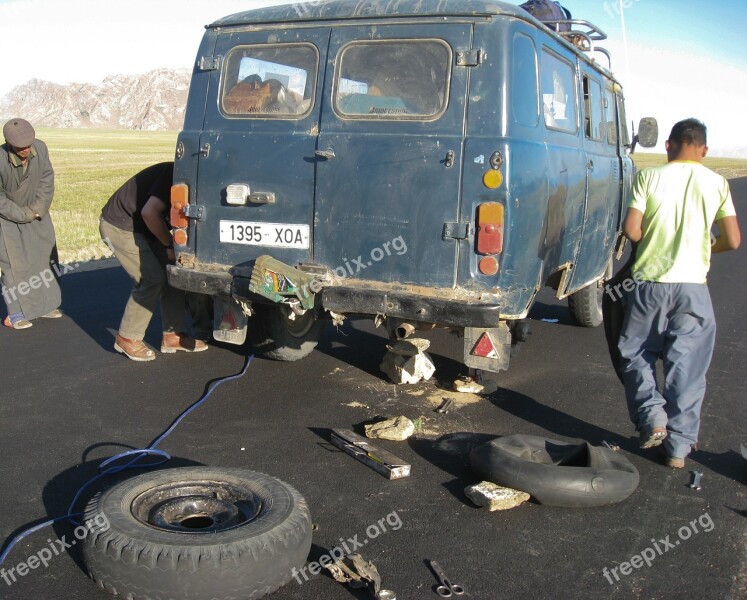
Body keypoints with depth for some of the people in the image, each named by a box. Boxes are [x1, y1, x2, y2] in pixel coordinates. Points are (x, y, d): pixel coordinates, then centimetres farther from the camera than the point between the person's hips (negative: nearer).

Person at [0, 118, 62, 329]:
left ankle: (44, 304, 23)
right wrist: (24, 215, -19)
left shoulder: (40, 148, -20)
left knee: (44, 257, 10)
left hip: (36, 211, 5)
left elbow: (47, 180, -7)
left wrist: (38, 209, -16)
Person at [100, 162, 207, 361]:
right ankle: (128, 338, -2)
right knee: (151, 279, -16)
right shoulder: (174, 175, -26)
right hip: (119, 227, -9)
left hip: (143, 225, 9)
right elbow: (150, 212, -34)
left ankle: (173, 335, 8)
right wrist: (170, 245, -23)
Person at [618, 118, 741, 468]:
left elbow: (631, 230, -8)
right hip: (693, 285, 1)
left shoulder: (648, 177, -2)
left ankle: (652, 417, 3)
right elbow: (733, 240, -1)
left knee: (635, 354, 18)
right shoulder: (717, 184, 2)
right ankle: (678, 446, 14)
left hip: (649, 282, -1)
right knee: (687, 367, 9)